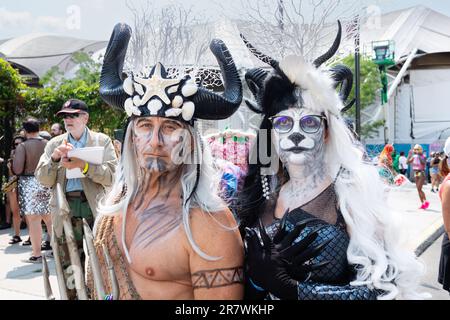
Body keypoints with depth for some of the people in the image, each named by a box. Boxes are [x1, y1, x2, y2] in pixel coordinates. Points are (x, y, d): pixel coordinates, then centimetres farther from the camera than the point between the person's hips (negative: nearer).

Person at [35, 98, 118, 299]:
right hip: (65, 208, 2)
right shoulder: (54, 144, 11)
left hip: (95, 206, -2)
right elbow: (43, 180, 6)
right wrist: (54, 158, -11)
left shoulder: (102, 140, 4)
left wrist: (84, 166, -19)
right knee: (70, 266, 7)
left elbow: (112, 175, -7)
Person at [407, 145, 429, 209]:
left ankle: (426, 202, -6)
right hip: (416, 173, 6)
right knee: (418, 189, 7)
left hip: (421, 173, -6)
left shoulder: (423, 157, -8)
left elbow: (423, 163, -26)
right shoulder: (414, 157, 7)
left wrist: (419, 156, -27)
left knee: (419, 188, -14)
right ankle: (422, 204, 13)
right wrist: (409, 154, -5)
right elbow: (408, 161, -1)